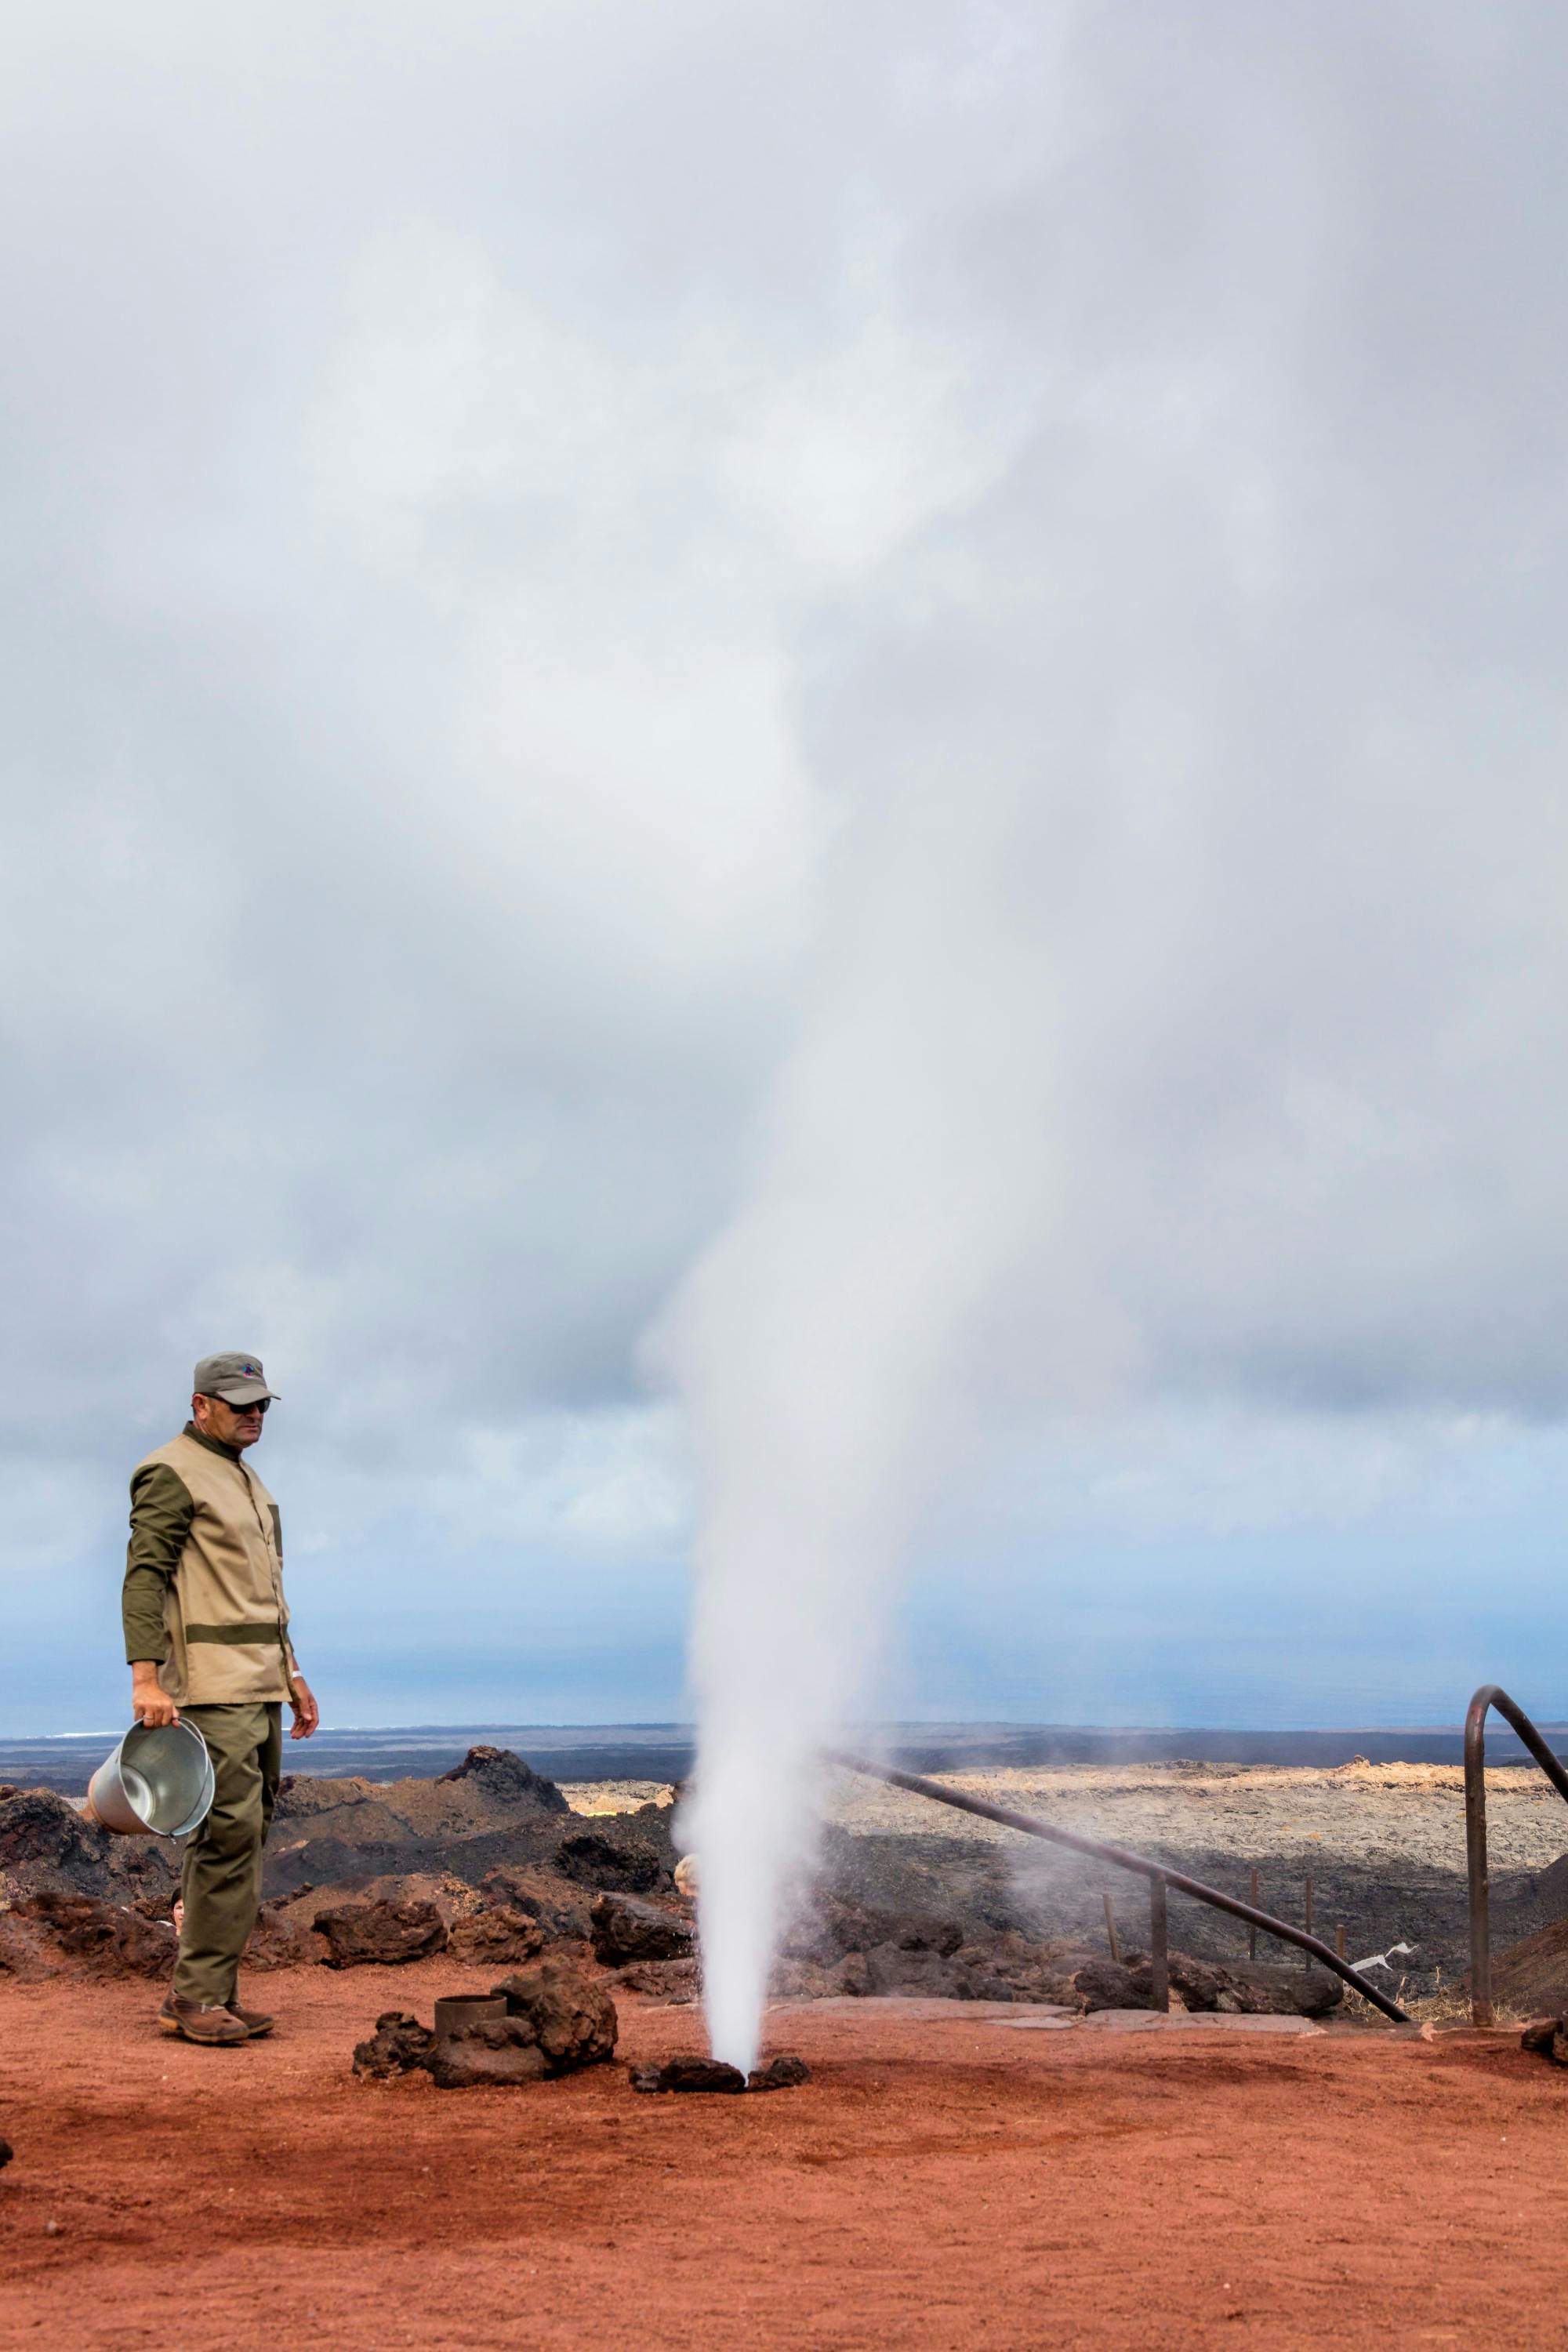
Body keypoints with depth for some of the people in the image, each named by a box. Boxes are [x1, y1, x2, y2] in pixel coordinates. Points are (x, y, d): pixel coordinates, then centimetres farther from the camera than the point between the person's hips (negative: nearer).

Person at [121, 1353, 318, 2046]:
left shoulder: (246, 1480, 22)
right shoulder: (172, 1473, -7)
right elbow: (145, 1576, -16)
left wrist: (290, 1671, 25)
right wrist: (145, 1676, -25)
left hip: (260, 1687, 9)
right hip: (211, 1687, -9)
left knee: (240, 1834, 8)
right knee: (230, 1832, -13)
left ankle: (203, 1995, 12)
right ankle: (201, 1996, -7)